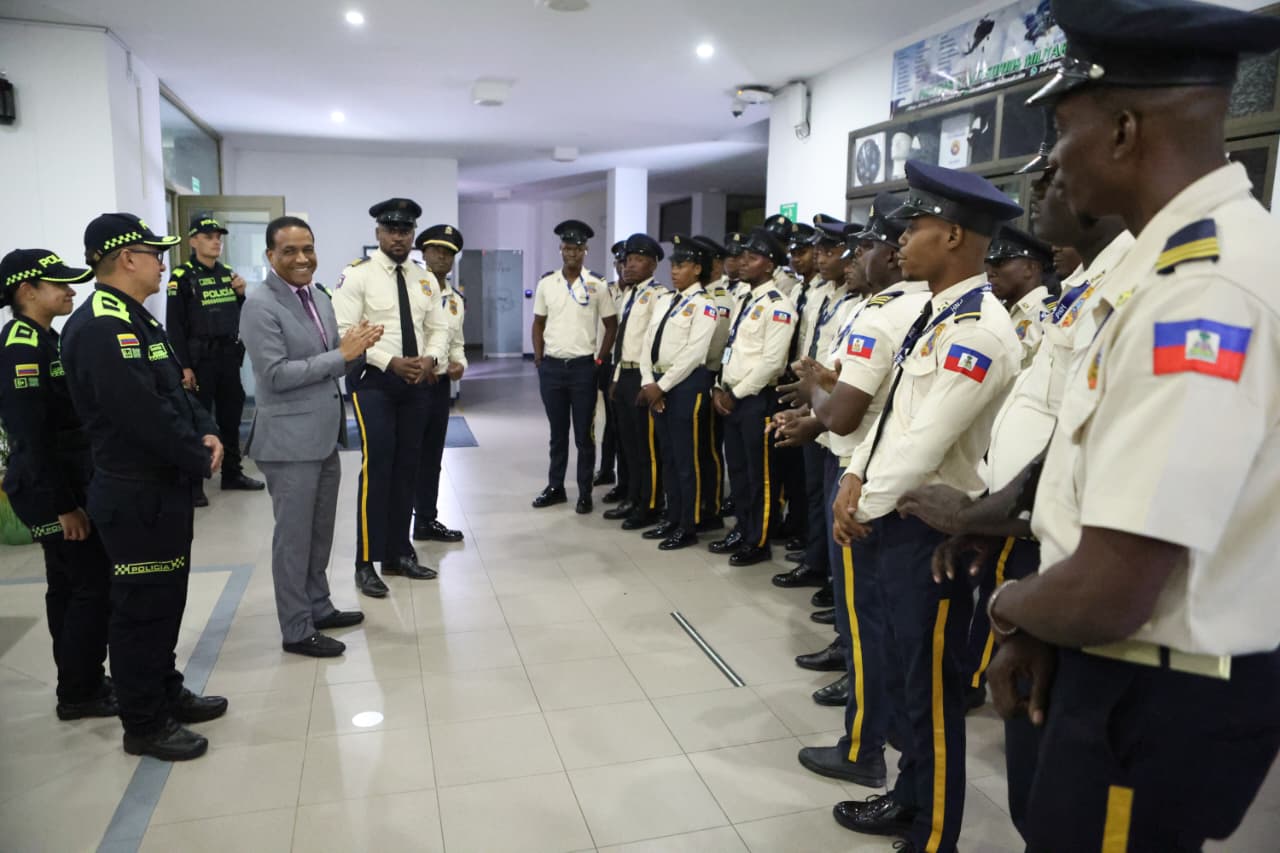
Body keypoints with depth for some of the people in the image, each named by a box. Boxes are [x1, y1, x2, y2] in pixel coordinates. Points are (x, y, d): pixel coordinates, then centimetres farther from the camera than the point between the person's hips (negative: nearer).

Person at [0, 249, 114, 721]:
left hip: (67, 483, 10)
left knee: (68, 586, 16)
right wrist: (63, 505, -20)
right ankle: (78, 694, 11)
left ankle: (79, 682, 28)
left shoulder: (42, 339, 11)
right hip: (50, 491, -10)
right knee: (95, 586, -3)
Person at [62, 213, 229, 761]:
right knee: (142, 606, 3)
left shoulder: (137, 319, 12)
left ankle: (166, 692, 35)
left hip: (165, 486, 10)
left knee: (167, 597, 20)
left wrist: (207, 433, -3)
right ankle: (143, 725, 18)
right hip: (135, 495, -10)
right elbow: (141, 414, -26)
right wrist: (200, 460, -14)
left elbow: (175, 389, 15)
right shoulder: (98, 328, -21)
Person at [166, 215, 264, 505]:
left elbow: (241, 315, 19)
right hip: (200, 359, -6)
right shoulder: (182, 277, -7)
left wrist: (241, 294, -1)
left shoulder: (229, 274, 12)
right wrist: (184, 367, -16)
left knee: (231, 417, 14)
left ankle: (232, 473, 26)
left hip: (229, 357, 6)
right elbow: (174, 326, -11)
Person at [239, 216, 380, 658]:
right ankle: (296, 630, 16)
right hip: (290, 438, -8)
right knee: (294, 536, 3)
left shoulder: (320, 296, 11)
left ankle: (318, 607, 34)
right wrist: (341, 354, -20)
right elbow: (276, 374, -21)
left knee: (320, 531, 18)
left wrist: (355, 347, -6)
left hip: (325, 434, 8)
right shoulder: (260, 305, -14)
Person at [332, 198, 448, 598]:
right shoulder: (357, 275, -7)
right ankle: (366, 562, 5)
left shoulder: (426, 280, 10)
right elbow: (345, 332, -14)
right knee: (376, 467, -7)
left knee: (407, 467, 10)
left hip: (416, 383, 6)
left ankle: (399, 554, 22)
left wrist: (430, 359, -10)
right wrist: (392, 362, -20)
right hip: (373, 382, -5)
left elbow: (439, 328, 11)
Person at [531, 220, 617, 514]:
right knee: (557, 432, 13)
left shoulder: (596, 285, -3)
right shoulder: (546, 283, 4)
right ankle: (555, 487, 25)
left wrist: (600, 360, -2)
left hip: (583, 367, -2)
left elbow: (611, 324, 4)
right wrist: (538, 358, 3)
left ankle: (585, 493, 14)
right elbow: (538, 323, 11)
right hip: (551, 367, 2)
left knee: (584, 434, 4)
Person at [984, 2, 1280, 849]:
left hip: (1161, 700, -9)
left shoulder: (1200, 290, -28)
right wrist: (1038, 627, 6)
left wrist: (1008, 606, -9)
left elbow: (1108, 595, -31)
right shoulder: (1186, 256, 6)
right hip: (1133, 672, 9)